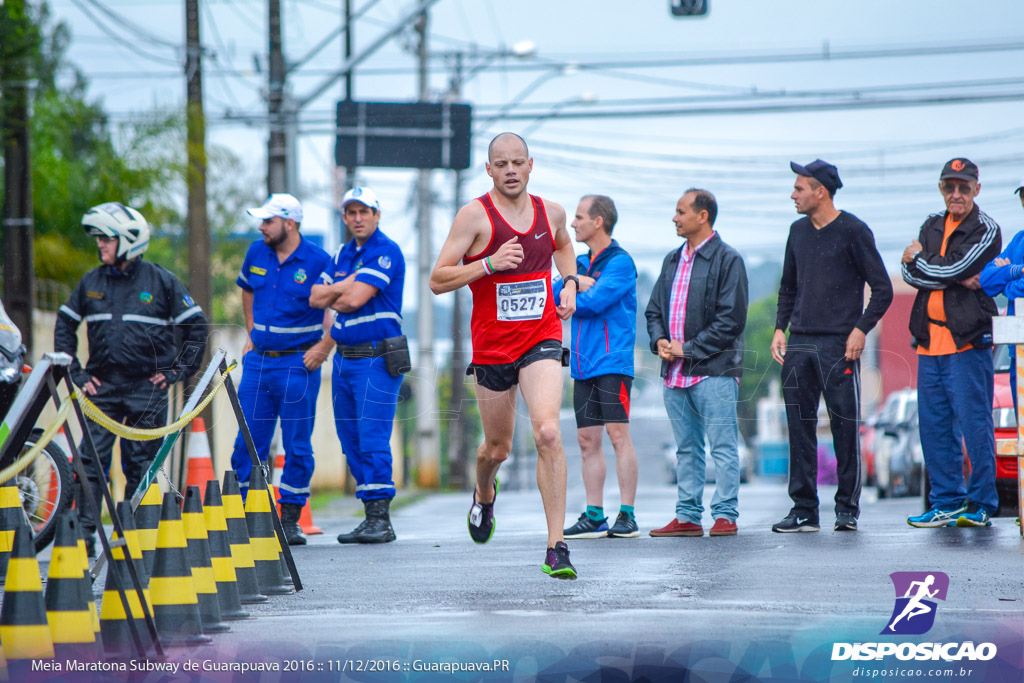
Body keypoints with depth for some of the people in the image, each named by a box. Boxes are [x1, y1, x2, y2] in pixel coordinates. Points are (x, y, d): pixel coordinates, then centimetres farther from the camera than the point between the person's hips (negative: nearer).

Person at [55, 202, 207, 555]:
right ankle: (83, 535, -5)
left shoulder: (161, 281, -2)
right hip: (103, 386, 2)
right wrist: (77, 373, 9)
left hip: (147, 387, -2)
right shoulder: (91, 282, 6)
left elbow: (196, 326, 4)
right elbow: (64, 325, 17)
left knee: (140, 466, 2)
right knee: (91, 460, -7)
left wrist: (177, 371, -1)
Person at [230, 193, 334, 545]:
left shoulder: (318, 261, -9)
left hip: (298, 364, -5)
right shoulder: (257, 253, 7)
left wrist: (324, 346, -9)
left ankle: (290, 519, 7)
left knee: (297, 446, 0)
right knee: (247, 443, 5)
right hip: (258, 361, 5)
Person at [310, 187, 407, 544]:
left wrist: (334, 296, 2)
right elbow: (316, 297, 9)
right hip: (344, 358, 8)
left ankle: (381, 520, -12)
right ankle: (370, 519, 12)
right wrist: (349, 284, -7)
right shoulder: (343, 255, 17)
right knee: (351, 443, 8)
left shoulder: (386, 252, -9)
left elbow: (355, 298, -18)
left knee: (373, 440, -13)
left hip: (377, 358, -8)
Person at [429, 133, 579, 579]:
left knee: (548, 433, -20)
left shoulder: (551, 213, 5)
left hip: (541, 339, 1)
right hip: (492, 347, -1)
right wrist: (490, 264, -22)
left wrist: (569, 283, 11)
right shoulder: (475, 215, -7)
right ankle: (484, 494, 52)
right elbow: (437, 280, -10)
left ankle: (556, 550, -20)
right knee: (498, 448, 13)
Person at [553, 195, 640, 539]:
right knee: (588, 439, 5)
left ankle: (627, 516, -7)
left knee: (618, 434, -8)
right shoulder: (580, 263, 18)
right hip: (583, 364, 8)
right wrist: (573, 282, -8)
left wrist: (566, 296, 1)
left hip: (612, 362, -8)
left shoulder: (620, 262, -7)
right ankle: (594, 517, 8)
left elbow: (595, 302, -16)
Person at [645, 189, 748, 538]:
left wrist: (688, 349, -13)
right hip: (675, 374, 7)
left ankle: (725, 515, -1)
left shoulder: (727, 260, -6)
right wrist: (660, 340, 1)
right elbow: (654, 309, 22)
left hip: (714, 371, -7)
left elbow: (731, 319, -12)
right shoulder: (672, 260, 17)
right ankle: (688, 516, 14)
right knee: (686, 449, 10)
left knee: (722, 446, -5)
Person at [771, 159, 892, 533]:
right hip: (799, 343, 6)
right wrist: (780, 328, 10)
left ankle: (847, 509, 4)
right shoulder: (798, 232, 15)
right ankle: (804, 509, 6)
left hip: (838, 345, -6)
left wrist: (861, 329, -13)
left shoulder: (853, 231, -3)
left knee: (845, 427, -3)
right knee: (800, 427, 3)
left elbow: (882, 290, -4)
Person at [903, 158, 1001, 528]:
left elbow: (952, 270, -15)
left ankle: (981, 504, 3)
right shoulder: (932, 225, 16)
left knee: (975, 424, -5)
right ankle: (946, 503, 16)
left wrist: (918, 258, 2)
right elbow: (909, 273, 2)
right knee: (933, 425, 8)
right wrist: (956, 278, -11)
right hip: (930, 341, 6)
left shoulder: (986, 230, -3)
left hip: (967, 342, -6)